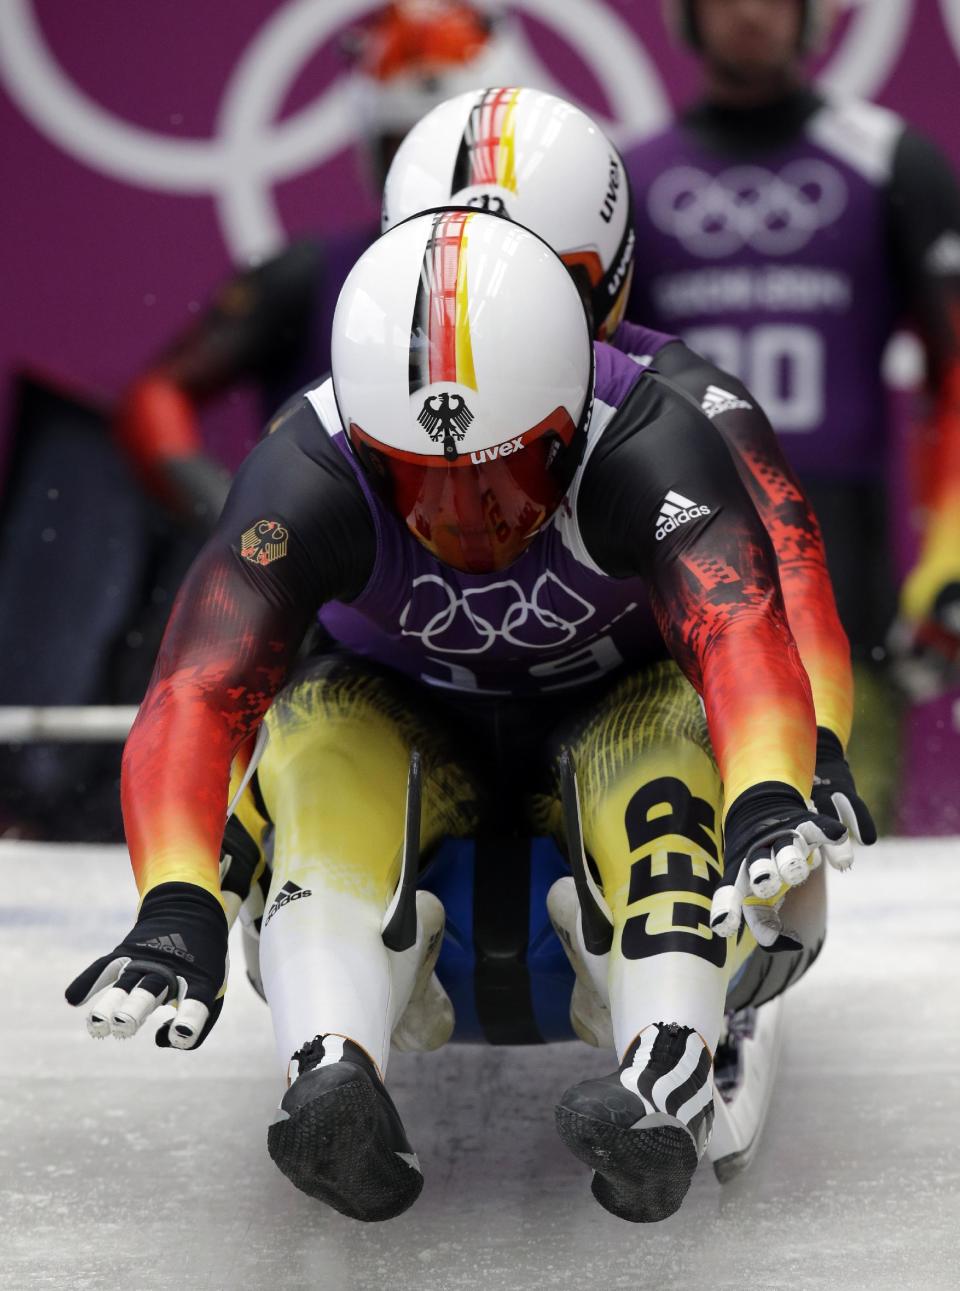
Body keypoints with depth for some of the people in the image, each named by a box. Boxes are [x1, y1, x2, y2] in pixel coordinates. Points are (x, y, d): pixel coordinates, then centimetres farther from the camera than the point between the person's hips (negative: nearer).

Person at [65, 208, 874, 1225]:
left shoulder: (646, 445, -32)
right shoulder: (310, 475, -29)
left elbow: (741, 634, -48)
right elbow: (197, 694, -40)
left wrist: (769, 800, -70)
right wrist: (177, 905, -57)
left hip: (610, 715, -1)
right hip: (404, 718, 1)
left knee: (677, 730, -35)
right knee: (323, 734, -32)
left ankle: (667, 1083, -54)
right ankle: (330, 1080, -53)